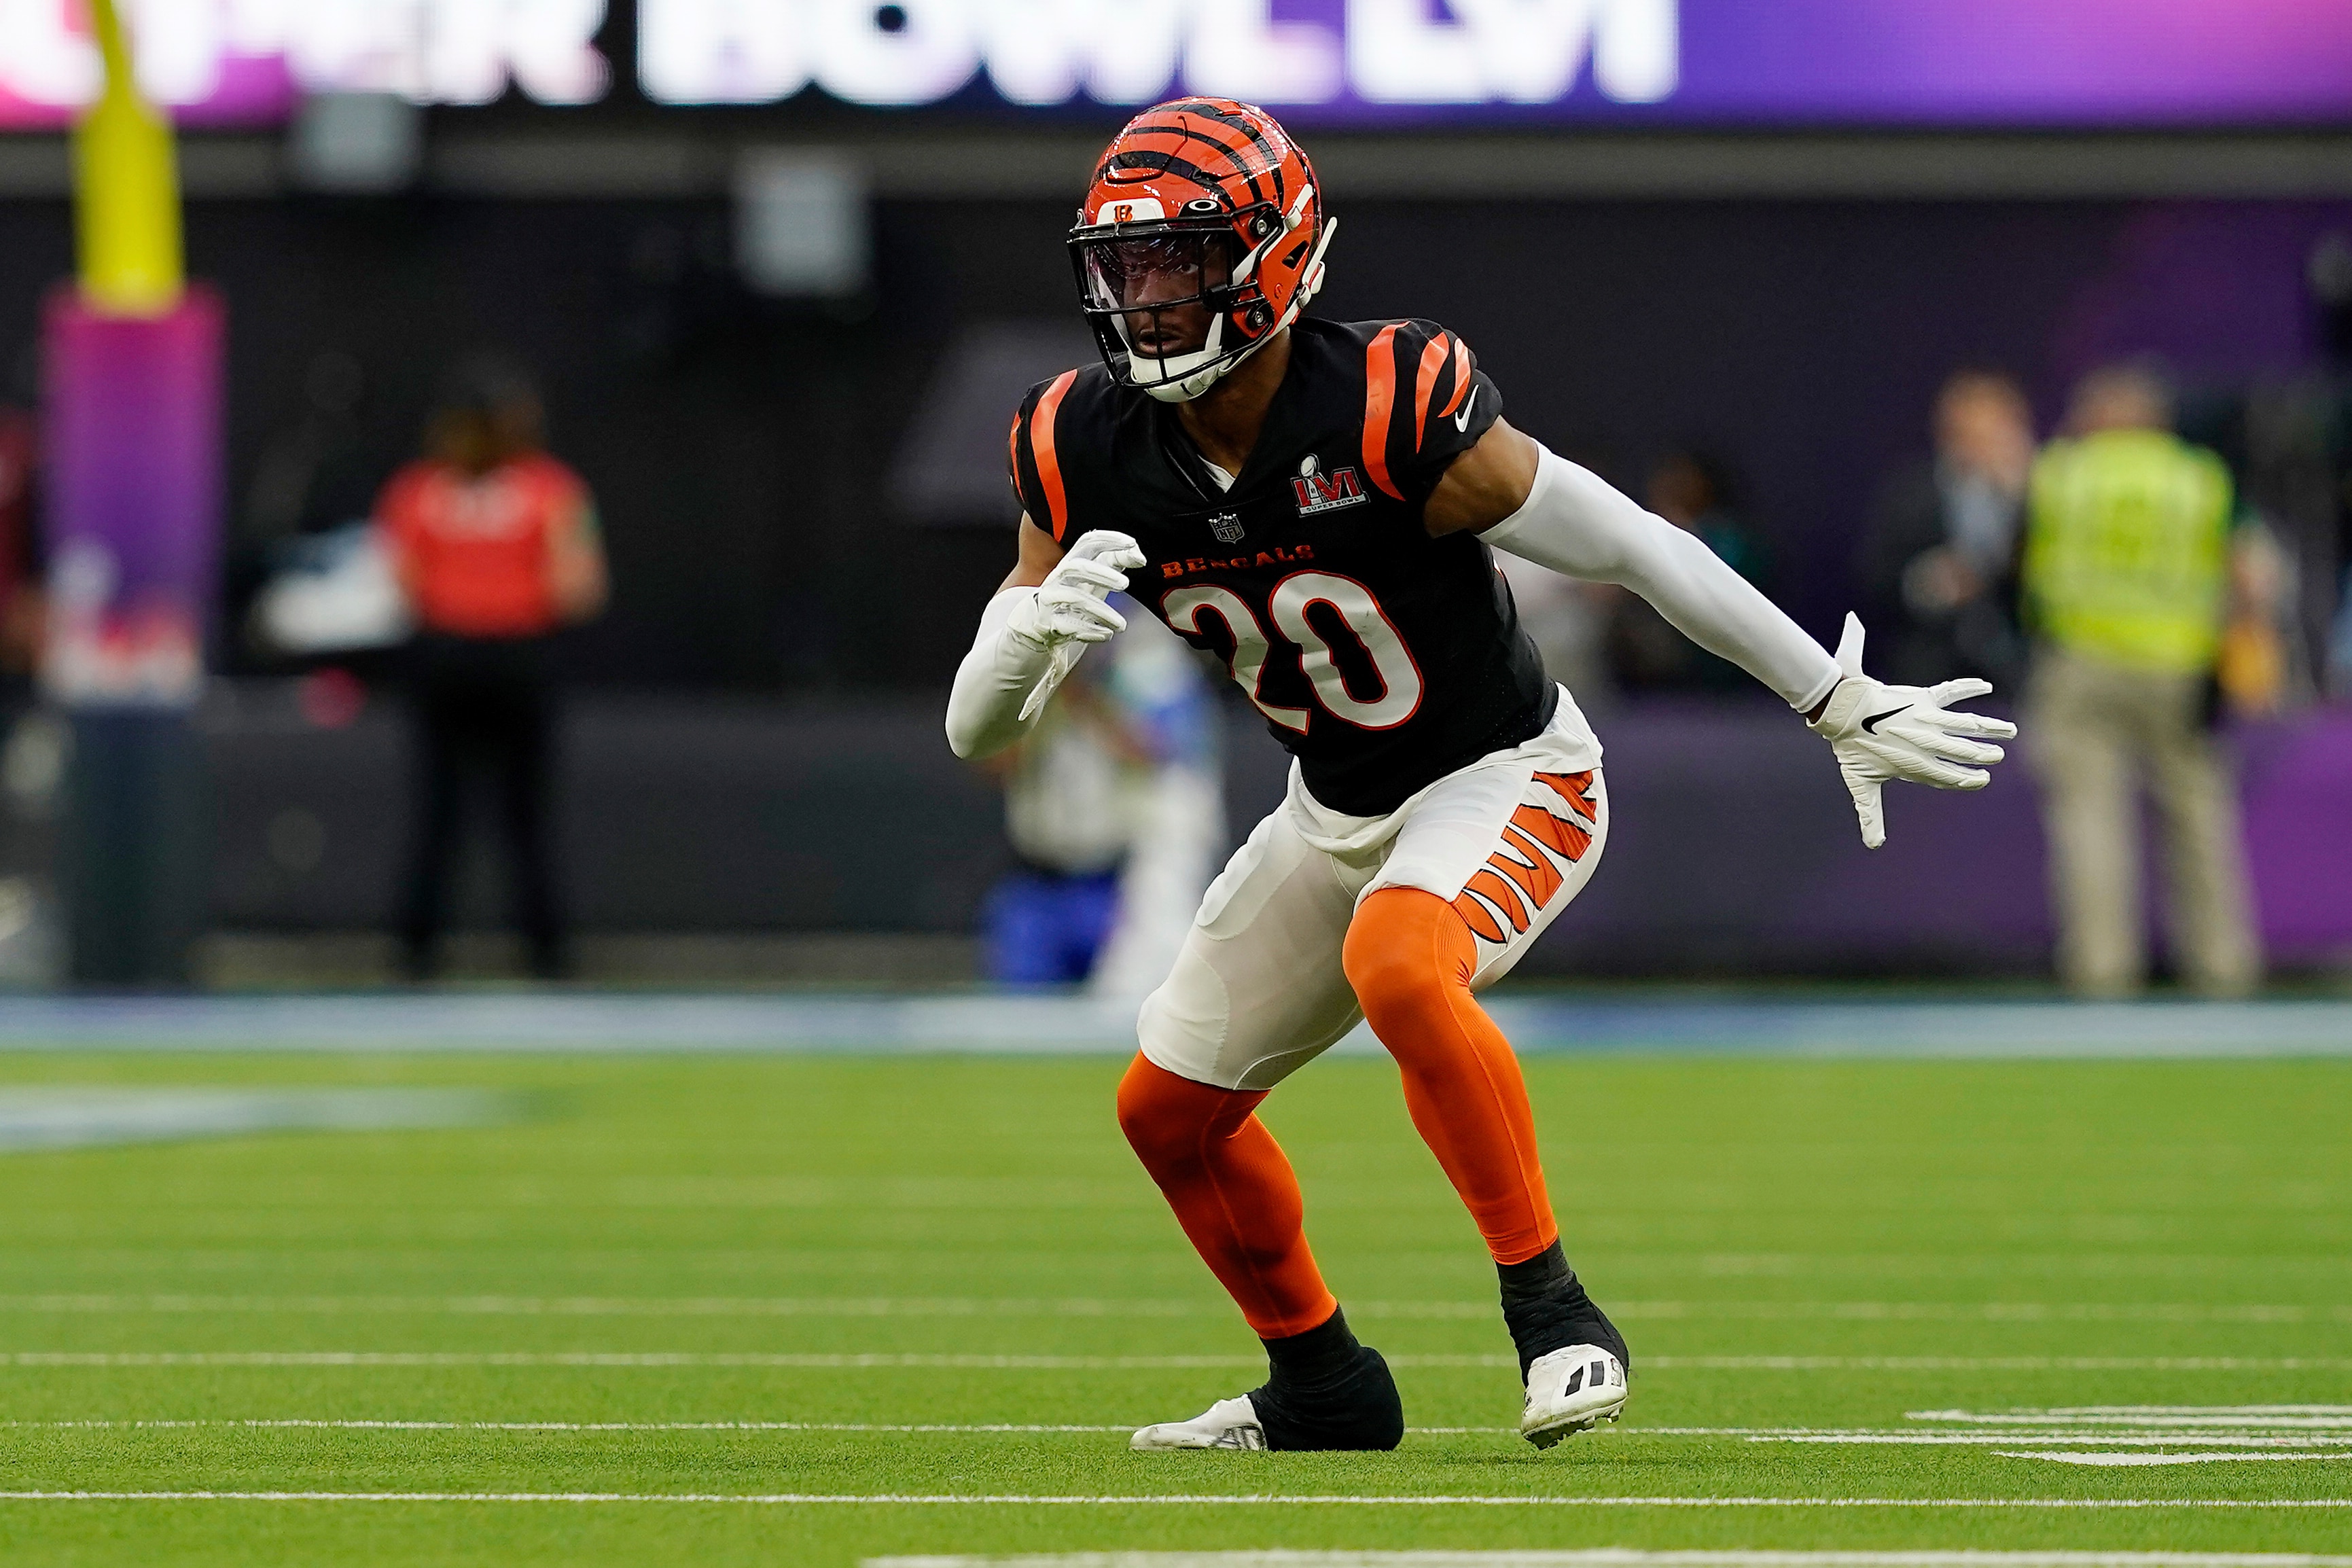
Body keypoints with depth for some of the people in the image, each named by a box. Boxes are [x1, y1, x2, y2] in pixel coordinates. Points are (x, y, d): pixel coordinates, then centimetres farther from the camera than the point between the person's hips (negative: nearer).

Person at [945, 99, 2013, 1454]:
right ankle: (1320, 1383, 33)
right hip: (1335, 815, 7)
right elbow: (978, 734, -8)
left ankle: (1553, 1309, -23)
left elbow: (1635, 549, -21)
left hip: (1508, 781, -7)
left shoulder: (1389, 411, -29)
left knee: (1395, 965, -36)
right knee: (1170, 1109, 10)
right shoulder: (1089, 451, -12)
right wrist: (1040, 627, -33)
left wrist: (1843, 707, -14)